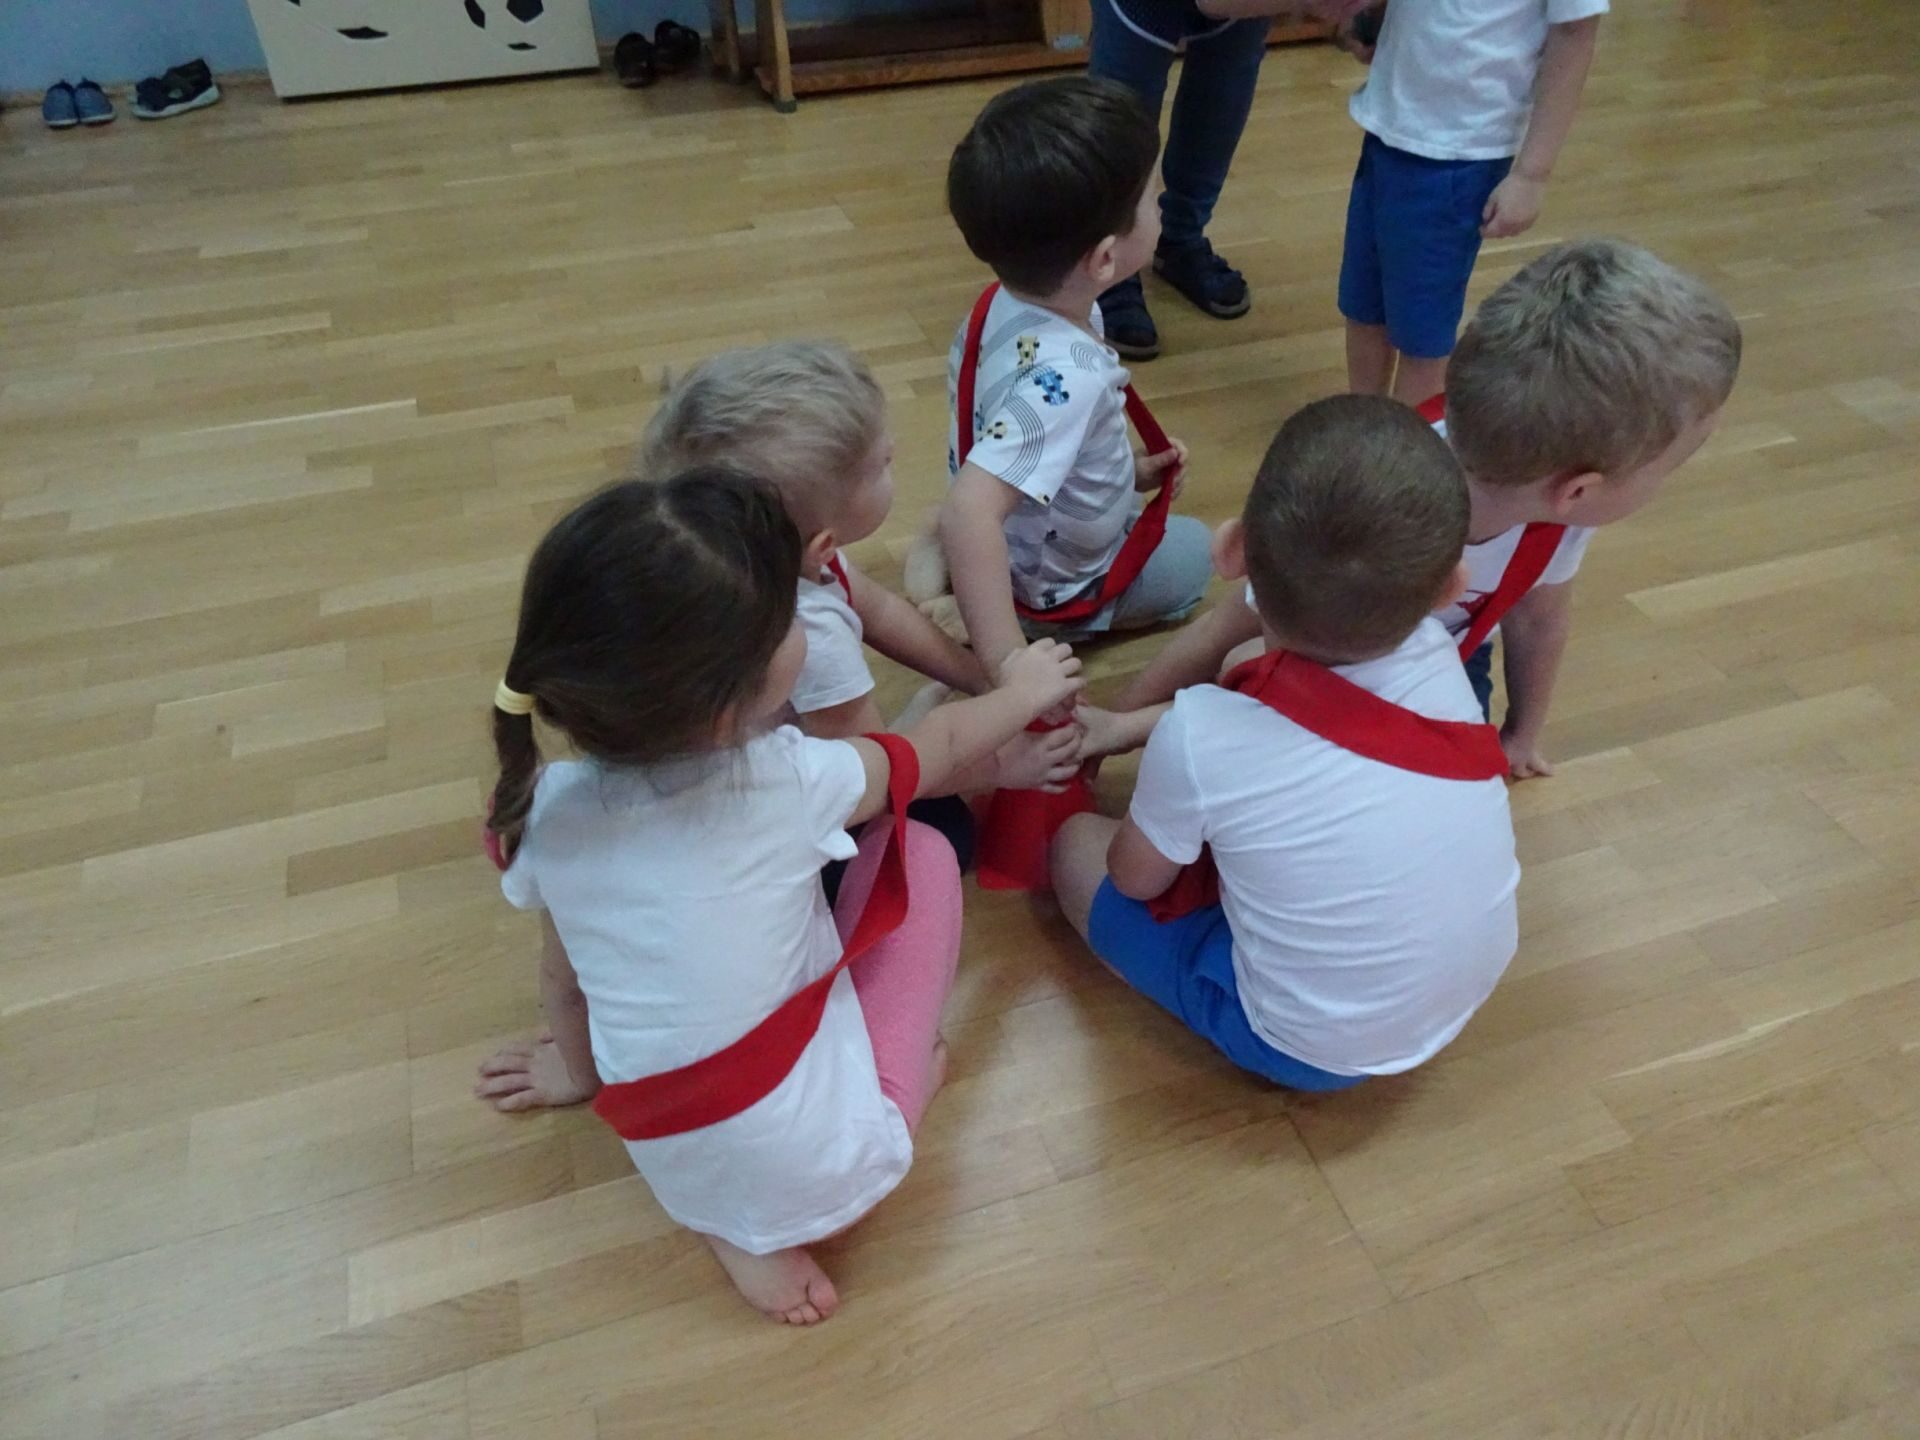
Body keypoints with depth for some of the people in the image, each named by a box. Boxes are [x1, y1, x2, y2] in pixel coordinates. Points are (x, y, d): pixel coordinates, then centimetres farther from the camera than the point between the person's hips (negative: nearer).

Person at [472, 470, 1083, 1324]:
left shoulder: (544, 816, -10)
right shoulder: (792, 780, -19)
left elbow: (562, 975, 7)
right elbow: (939, 750, 2)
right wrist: (1023, 691, 22)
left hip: (677, 1174, 4)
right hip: (830, 1168, -3)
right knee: (920, 852, 6)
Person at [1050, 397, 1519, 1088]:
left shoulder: (1199, 737, -31)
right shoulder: (1437, 660, -18)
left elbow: (1136, 879, -9)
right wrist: (1128, 724, 9)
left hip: (1308, 1051, -4)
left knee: (1076, 840, 9)